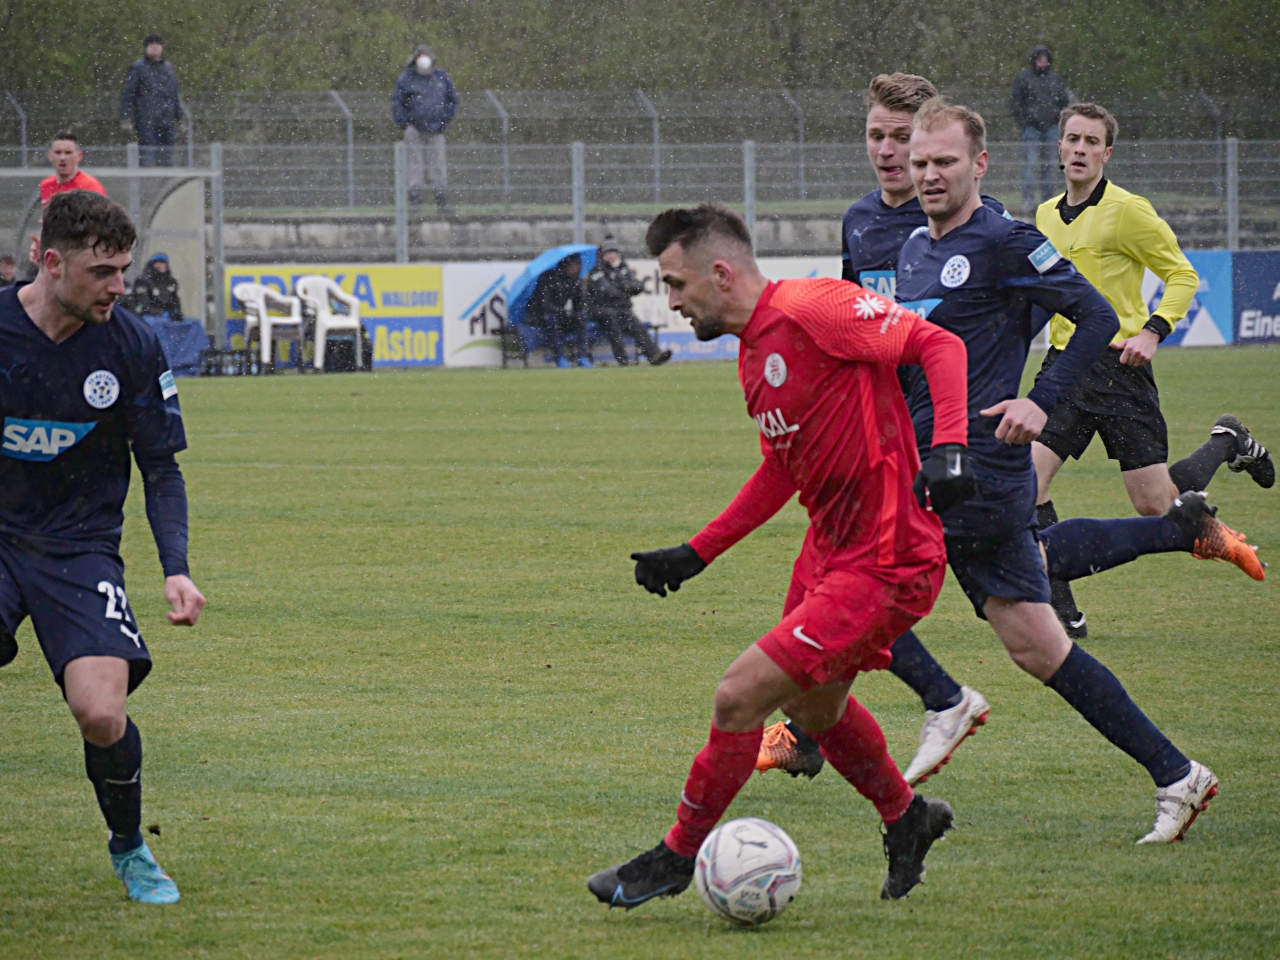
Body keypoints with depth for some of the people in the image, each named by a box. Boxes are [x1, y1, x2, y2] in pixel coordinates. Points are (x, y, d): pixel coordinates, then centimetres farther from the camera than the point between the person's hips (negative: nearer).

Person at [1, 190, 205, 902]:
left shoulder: (132, 344, -5)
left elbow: (162, 470, 3)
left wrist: (177, 570, -10)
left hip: (81, 548, 0)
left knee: (101, 713, -19)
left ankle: (129, 848, 11)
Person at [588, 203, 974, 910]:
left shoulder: (812, 309, -18)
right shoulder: (753, 354, 11)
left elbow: (937, 345, -18)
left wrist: (948, 447, -32)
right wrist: (697, 554, 22)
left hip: (884, 565, -10)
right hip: (832, 553, 10)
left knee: (739, 695, -11)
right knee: (813, 704, 27)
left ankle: (678, 857, 7)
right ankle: (906, 818, 51)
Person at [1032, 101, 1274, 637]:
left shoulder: (1126, 211, -9)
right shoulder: (1046, 216, 11)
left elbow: (1183, 275, -4)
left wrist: (1152, 332, -17)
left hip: (1118, 366, -5)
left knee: (1155, 505, -2)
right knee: (1026, 479, -14)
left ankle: (1227, 444, 28)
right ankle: (1062, 614, -9)